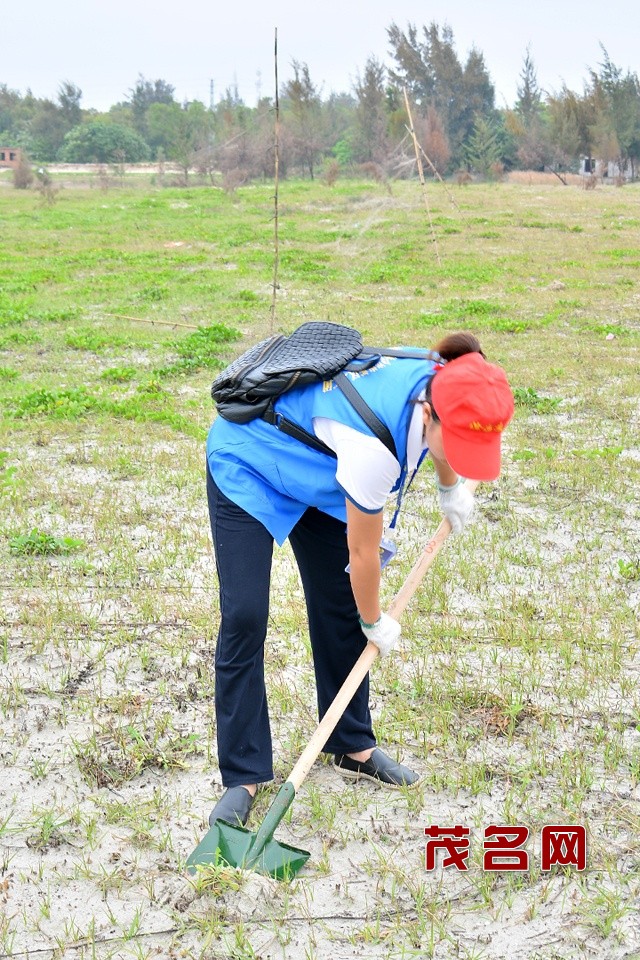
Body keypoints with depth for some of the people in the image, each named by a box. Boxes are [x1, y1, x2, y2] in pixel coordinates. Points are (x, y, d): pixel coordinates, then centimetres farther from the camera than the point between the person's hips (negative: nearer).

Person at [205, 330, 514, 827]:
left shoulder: (439, 382, -23)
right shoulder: (374, 448, -42)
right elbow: (363, 553, -24)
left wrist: (452, 487, 20)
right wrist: (375, 622, -7)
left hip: (310, 467, 8)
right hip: (246, 465, -8)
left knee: (341, 609, 7)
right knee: (244, 618, -14)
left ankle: (354, 747, 22)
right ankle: (243, 776, -3)